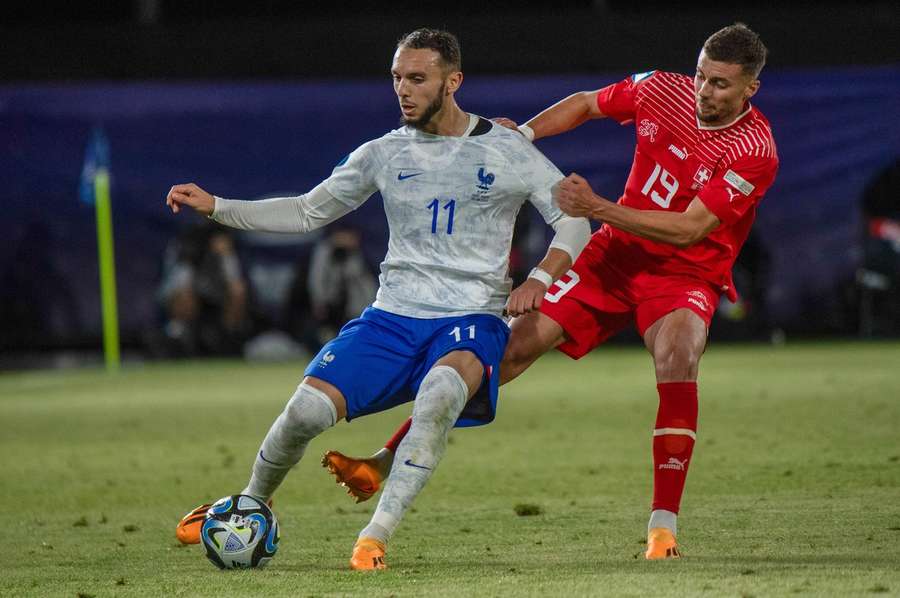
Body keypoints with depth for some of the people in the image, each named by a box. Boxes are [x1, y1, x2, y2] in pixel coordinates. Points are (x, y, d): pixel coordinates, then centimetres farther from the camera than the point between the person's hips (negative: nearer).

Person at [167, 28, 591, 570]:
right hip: (393, 316, 3)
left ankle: (377, 535, -34)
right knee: (307, 409, -18)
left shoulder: (507, 152, 1)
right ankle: (251, 504, 14)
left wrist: (540, 280, -12)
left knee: (441, 391, -39)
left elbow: (575, 219, 6)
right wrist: (216, 207, 7)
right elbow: (309, 212, 16)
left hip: (473, 319, -3)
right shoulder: (385, 154, 9)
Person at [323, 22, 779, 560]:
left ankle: (664, 526, -29)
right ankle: (384, 464, -4)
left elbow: (689, 229, -26)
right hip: (615, 254, 4)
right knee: (516, 344, -7)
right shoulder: (661, 91, -6)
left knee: (677, 357, -35)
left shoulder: (755, 151, -20)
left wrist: (598, 208, -31)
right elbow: (586, 104, 13)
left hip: (685, 276, -4)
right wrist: (522, 134, -3)